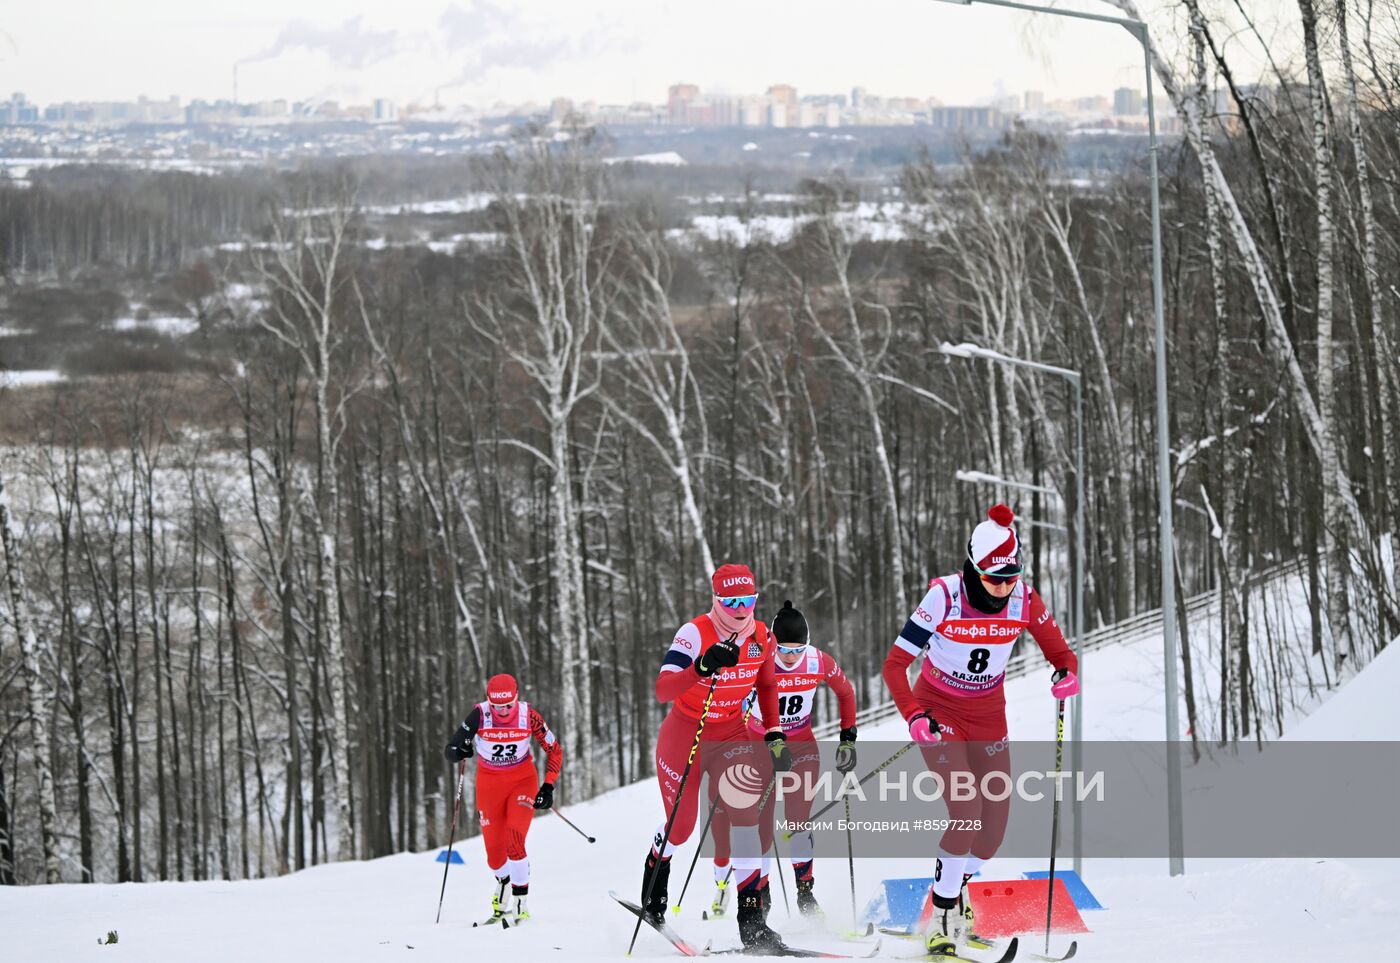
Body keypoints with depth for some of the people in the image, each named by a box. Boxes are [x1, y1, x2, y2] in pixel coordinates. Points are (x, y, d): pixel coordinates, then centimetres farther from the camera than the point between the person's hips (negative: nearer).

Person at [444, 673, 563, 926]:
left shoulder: (529, 716, -16)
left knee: (515, 843, -21)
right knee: (495, 855, 7)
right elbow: (451, 751, -13)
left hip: (522, 781, -1)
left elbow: (554, 750, -3)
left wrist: (548, 787, -10)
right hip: (489, 785, 1)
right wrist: (460, 751, -37)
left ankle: (520, 907, -14)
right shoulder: (479, 715, -17)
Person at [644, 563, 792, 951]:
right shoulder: (694, 634, -24)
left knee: (747, 814, -18)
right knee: (680, 826, 10)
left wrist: (775, 736, 3)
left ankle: (752, 917, -15)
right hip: (685, 735, -3)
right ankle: (657, 867, 46)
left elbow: (767, 686, 12)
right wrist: (703, 667, -52)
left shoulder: (761, 637, -8)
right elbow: (662, 690, -36)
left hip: (733, 734, 3)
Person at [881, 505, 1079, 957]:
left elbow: (1061, 654, -4)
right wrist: (914, 717, -35)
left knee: (995, 823, 0)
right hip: (939, 712, -4)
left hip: (988, 716, 4)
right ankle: (941, 920, -8)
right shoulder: (944, 597, -24)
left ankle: (952, 889, 30)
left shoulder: (1024, 600, -14)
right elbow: (895, 664, -21)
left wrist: (1067, 675, -27)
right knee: (965, 809, -20)